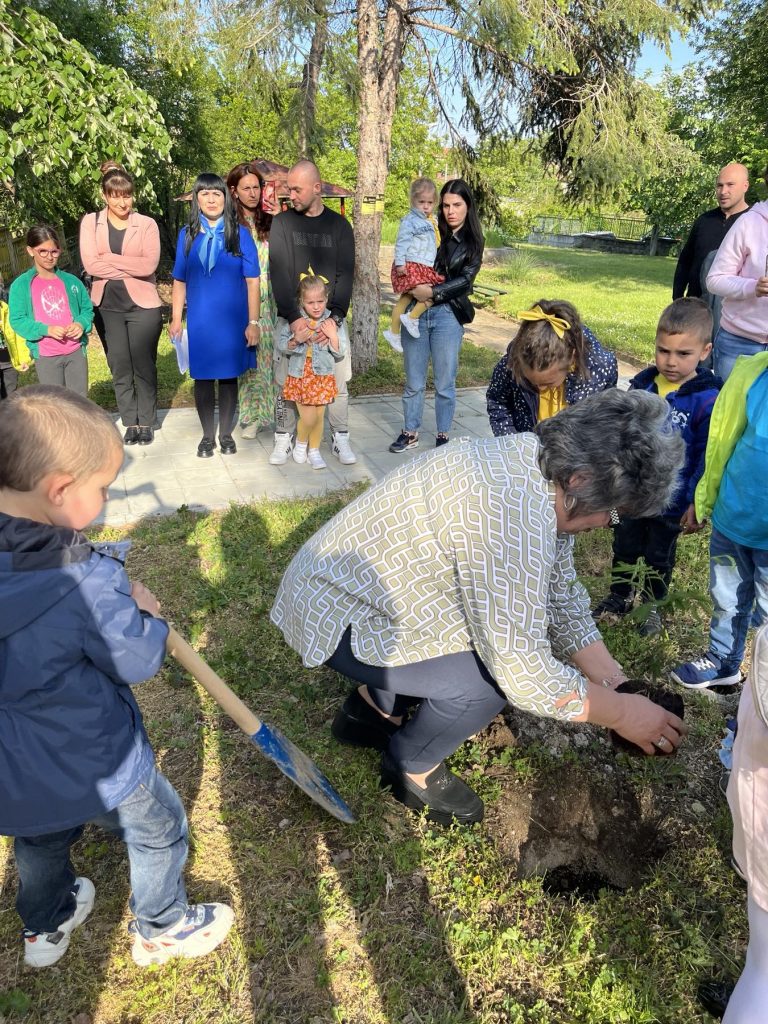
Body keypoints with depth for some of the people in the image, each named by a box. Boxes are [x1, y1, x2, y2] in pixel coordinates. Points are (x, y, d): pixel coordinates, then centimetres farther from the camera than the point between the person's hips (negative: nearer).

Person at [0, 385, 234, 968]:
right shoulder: (85, 582, -33)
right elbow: (140, 661, -21)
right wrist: (144, 612, -2)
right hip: (94, 768, -6)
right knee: (159, 831, 22)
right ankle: (161, 930, 45)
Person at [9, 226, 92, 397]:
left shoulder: (71, 281, 6)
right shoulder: (21, 285, -2)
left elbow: (87, 309, 12)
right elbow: (17, 321, -5)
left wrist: (81, 324, -11)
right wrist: (45, 329, -20)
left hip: (76, 351, 2)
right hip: (46, 356, -2)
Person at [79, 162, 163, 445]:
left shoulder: (147, 224, -1)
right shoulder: (90, 222, 3)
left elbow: (149, 265, -15)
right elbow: (90, 265, -9)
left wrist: (108, 258, -12)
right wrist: (130, 269, -13)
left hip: (142, 304, -2)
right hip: (108, 305, 2)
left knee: (144, 366, 3)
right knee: (119, 367, 7)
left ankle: (146, 422, 16)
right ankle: (130, 422, 18)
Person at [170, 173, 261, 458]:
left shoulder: (240, 234, 0)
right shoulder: (187, 235, 6)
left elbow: (252, 281, -3)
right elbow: (179, 281, 8)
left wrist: (253, 322, -8)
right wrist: (176, 320, 4)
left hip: (233, 321, -1)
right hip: (199, 322, 1)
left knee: (229, 376, 7)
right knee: (202, 377, 6)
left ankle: (226, 434, 21)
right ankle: (207, 436, 19)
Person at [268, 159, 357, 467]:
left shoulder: (339, 225, 6)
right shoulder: (282, 223, 4)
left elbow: (345, 275, -2)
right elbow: (279, 274, -6)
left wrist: (335, 318, -16)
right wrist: (294, 318, -20)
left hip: (331, 317, 1)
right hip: (292, 318, 0)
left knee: (337, 380, 2)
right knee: (286, 381, 0)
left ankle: (340, 438, 16)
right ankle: (284, 438, 14)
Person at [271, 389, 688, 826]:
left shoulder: (545, 466, -4)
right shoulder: (513, 512, -34)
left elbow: (562, 594, 6)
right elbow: (523, 672, -28)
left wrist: (617, 684, 4)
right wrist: (621, 713, -13)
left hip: (350, 581, 10)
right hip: (335, 618, -9)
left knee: (507, 627, 11)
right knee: (492, 679, -20)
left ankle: (375, 707, 25)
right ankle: (411, 767, 10)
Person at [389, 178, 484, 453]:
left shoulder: (473, 242, 5)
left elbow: (465, 280, -5)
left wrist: (433, 292, -16)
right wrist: (413, 289, -11)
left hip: (448, 315, -1)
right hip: (416, 311, 1)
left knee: (445, 382, 4)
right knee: (414, 381, 8)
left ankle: (443, 436, 18)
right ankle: (410, 433, 21)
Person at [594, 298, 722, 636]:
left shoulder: (707, 400, -20)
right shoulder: (642, 384, -8)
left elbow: (707, 456, -14)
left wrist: (697, 502, -14)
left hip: (671, 500, -3)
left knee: (659, 556, 18)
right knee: (625, 547, 20)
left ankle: (652, 604, 41)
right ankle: (620, 595, 42)